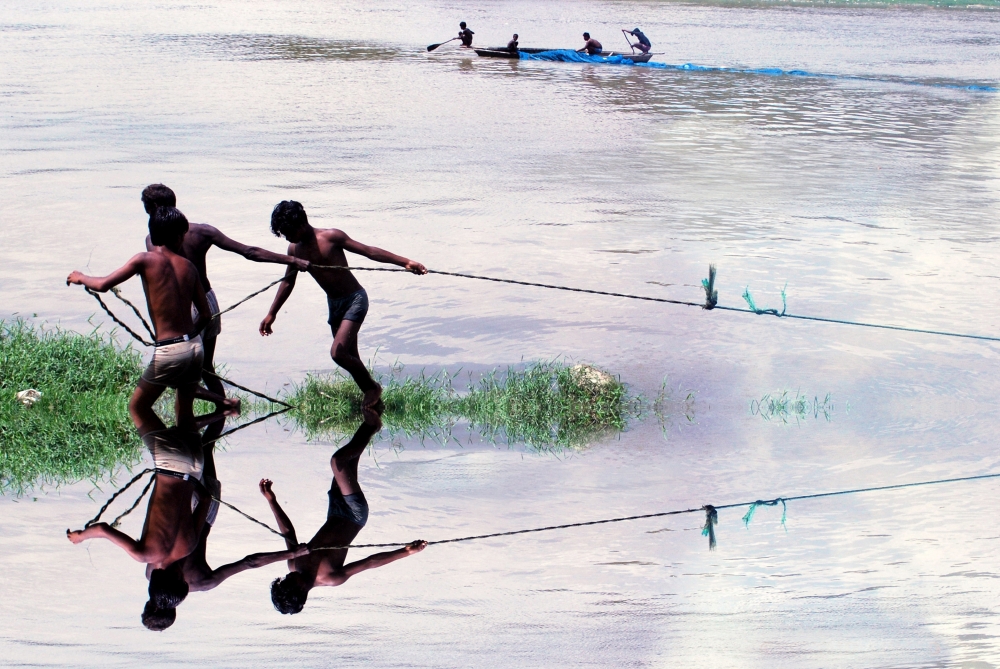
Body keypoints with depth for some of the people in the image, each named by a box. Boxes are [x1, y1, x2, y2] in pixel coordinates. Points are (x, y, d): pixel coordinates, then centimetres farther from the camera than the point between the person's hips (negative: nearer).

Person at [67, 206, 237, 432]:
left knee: (137, 407, 12)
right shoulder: (188, 266, 9)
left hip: (169, 352, -5)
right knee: (184, 411, 21)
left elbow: (103, 285, -10)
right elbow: (205, 314, 11)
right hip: (195, 346, 5)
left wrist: (81, 278, 11)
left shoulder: (146, 260, -6)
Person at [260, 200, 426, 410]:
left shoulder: (331, 237, -18)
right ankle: (372, 400, 17)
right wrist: (272, 314, 20)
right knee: (349, 357, 8)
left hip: (355, 300, -7)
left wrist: (405, 262, -24)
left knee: (338, 353, -19)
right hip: (334, 304, 7)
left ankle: (373, 387, 1)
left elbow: (369, 251, -17)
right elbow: (288, 282, 16)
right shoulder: (295, 249, 2)